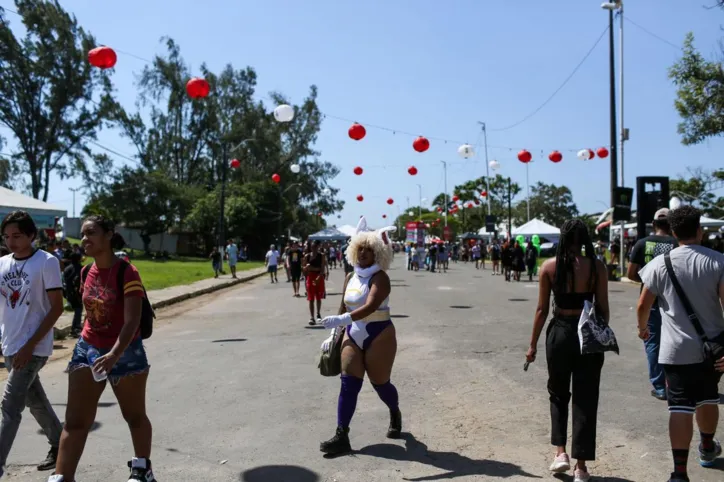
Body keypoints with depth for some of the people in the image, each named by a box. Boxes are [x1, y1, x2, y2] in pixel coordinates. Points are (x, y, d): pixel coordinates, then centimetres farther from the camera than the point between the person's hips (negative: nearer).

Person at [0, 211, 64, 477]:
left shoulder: (47, 262, -11)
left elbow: (56, 308, -13)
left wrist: (30, 345, -18)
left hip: (33, 348, -6)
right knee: (35, 401, 18)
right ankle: (60, 445, 35)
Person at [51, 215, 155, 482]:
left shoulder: (127, 272, -18)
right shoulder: (86, 273, 3)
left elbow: (132, 321, -25)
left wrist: (114, 354, -36)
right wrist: (88, 345, 18)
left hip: (124, 353, -5)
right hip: (87, 350, 5)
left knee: (134, 416, 13)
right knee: (75, 421, 0)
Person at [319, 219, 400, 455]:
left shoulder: (380, 277, -15)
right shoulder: (350, 278, 7)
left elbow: (370, 307, -31)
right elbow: (343, 310, 18)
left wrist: (340, 320, -41)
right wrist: (333, 335, 17)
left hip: (379, 336, -5)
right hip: (353, 336, 6)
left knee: (380, 383, 8)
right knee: (348, 383, -5)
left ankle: (395, 414, 40)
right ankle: (341, 436, -7)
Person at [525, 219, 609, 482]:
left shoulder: (549, 266, -5)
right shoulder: (597, 267, -5)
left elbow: (542, 309, -3)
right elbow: (603, 308, -2)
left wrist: (533, 344, 5)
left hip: (560, 332, 0)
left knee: (558, 394, 21)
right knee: (585, 400, 8)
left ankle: (561, 452, 14)